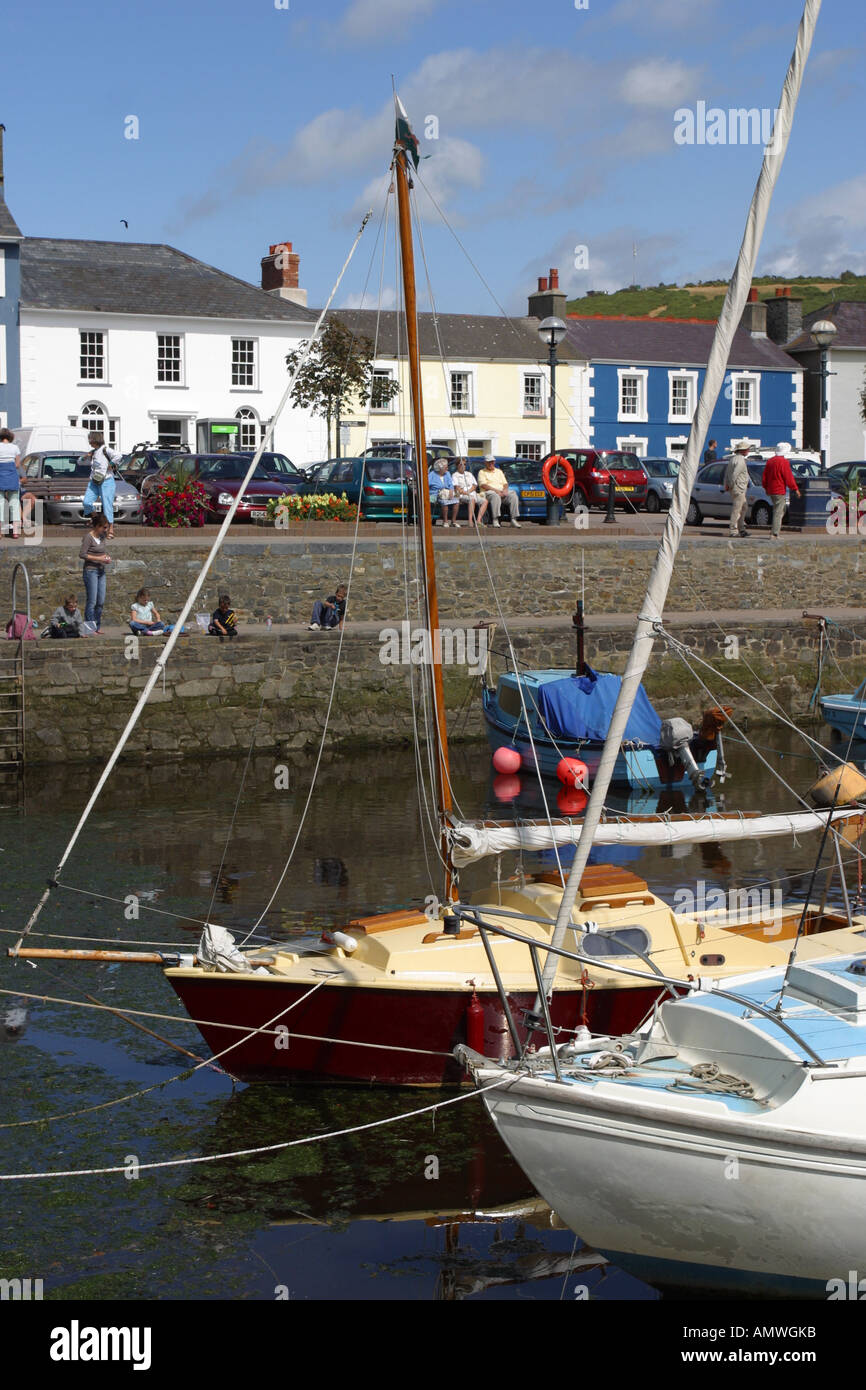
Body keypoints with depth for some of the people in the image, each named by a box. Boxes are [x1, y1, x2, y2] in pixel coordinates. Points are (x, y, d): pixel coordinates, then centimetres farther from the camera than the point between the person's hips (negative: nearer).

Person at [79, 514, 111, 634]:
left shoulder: (102, 537, 11)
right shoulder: (89, 537, -11)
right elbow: (82, 554, -16)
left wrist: (106, 557, 2)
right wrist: (99, 559, -18)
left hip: (101, 571, 8)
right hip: (91, 571, -8)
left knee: (101, 602, 8)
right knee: (92, 601, -6)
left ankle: (97, 627, 17)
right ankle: (90, 629, -2)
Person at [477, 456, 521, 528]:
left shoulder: (499, 471, 27)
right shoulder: (482, 472, 11)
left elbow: (505, 483, 20)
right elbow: (483, 485, -5)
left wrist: (505, 490, -6)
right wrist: (496, 490, -16)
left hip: (502, 491, 5)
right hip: (489, 492, -5)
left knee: (513, 496, -25)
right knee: (496, 497, -41)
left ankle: (513, 519, -27)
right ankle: (495, 520, -42)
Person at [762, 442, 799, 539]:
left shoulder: (770, 461, 10)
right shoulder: (784, 462, -14)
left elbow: (764, 477, 16)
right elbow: (789, 478, -14)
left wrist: (766, 488, 27)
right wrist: (795, 489, -5)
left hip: (771, 491, 8)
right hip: (780, 491, -8)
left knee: (778, 511, 19)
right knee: (778, 512, -6)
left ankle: (777, 530, 18)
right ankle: (776, 534, -8)